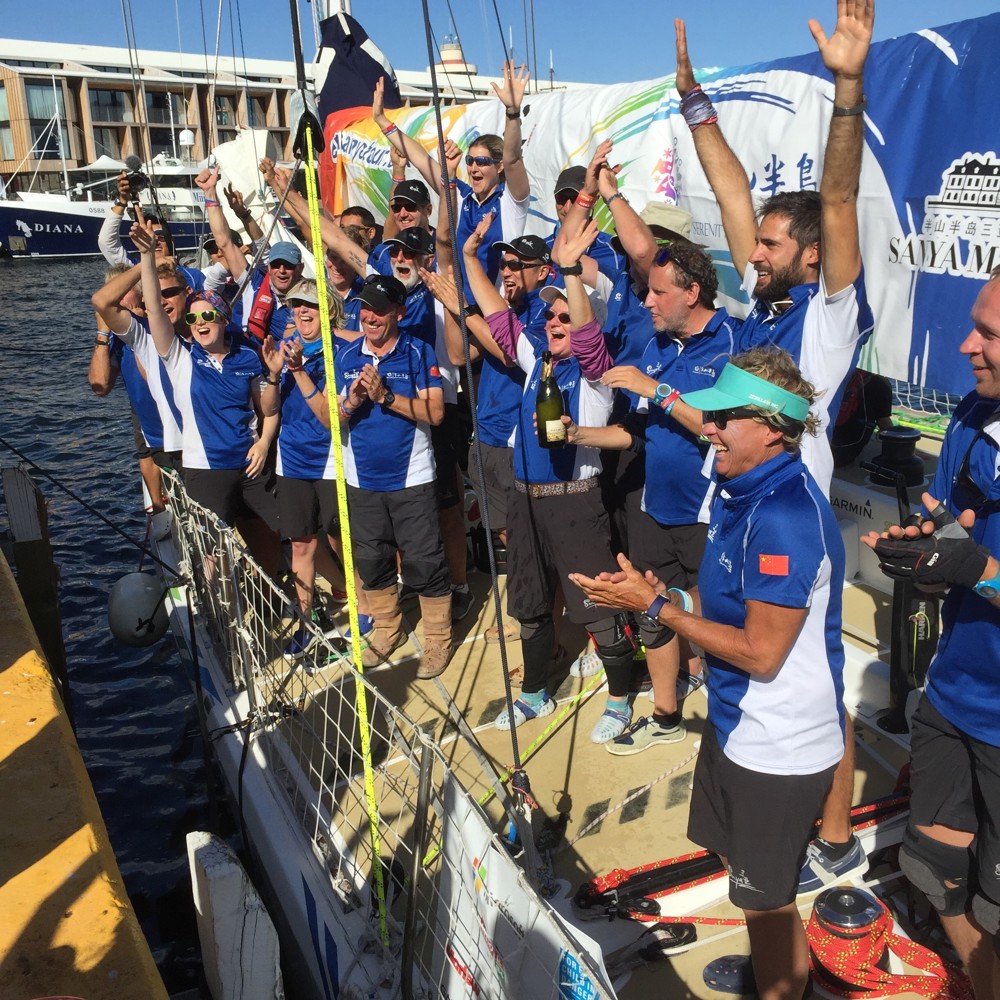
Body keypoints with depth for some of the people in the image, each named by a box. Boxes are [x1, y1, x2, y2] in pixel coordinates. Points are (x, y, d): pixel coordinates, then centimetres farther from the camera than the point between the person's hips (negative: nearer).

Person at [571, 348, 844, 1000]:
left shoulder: (786, 518, -29)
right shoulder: (739, 490, 2)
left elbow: (760, 652, -27)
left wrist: (657, 606, -21)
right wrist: (651, 595, -5)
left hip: (779, 745, -10)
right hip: (736, 723, 10)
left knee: (766, 896, 12)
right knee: (736, 853, 28)